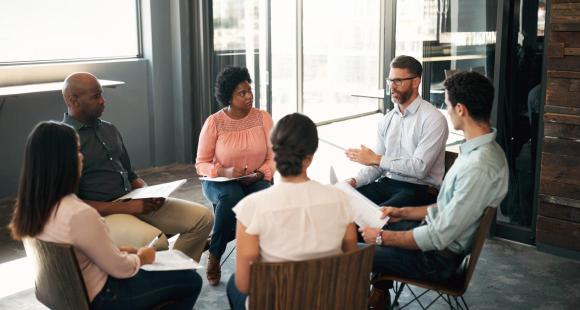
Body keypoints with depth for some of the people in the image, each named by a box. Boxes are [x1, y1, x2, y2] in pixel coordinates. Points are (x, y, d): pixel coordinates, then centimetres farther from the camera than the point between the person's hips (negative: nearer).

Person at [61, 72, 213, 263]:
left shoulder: (109, 129, 16)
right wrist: (126, 208, -19)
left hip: (133, 202, 8)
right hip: (101, 215, -8)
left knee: (203, 217, -5)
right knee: (156, 241, -35)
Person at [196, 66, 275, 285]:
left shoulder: (263, 118, -3)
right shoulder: (214, 122, -8)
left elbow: (273, 158, 0)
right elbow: (201, 164, -6)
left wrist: (260, 173, -20)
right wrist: (224, 171, -24)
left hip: (256, 181, 2)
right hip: (220, 181, -1)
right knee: (232, 197, -37)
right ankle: (214, 257, -13)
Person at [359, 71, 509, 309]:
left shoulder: (480, 167, -29)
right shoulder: (480, 150, 3)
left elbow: (439, 238, -26)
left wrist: (382, 237, -16)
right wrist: (404, 212, 11)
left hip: (439, 258, -10)